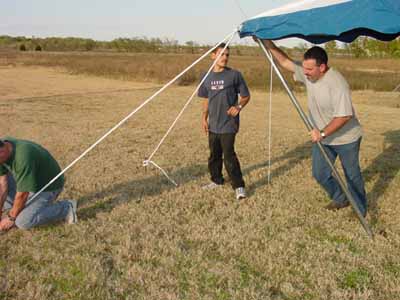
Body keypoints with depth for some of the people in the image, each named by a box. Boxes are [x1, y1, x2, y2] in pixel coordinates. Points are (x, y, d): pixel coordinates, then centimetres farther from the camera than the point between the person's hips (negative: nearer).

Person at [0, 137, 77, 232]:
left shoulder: (23, 157, -38)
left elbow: (22, 194, -29)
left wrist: (11, 218, -15)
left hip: (48, 186, -8)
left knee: (23, 221, -22)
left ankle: (65, 208, -5)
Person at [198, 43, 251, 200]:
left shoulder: (234, 75, -6)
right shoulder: (207, 77, 6)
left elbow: (246, 96, -1)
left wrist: (238, 106, -19)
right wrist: (204, 117, 7)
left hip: (228, 123, -5)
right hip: (213, 124, 5)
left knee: (229, 155, -10)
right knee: (214, 155, 16)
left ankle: (239, 185, -1)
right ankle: (216, 180, 34)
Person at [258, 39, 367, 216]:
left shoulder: (337, 83, -30)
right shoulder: (307, 74, -9)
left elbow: (344, 116, -31)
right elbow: (284, 61, 0)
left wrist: (322, 133, -32)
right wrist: (268, 45, -9)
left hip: (346, 138, -7)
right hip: (322, 137, 7)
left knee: (352, 175, 11)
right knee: (320, 174, 13)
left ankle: (360, 210, 32)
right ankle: (340, 199, 38)